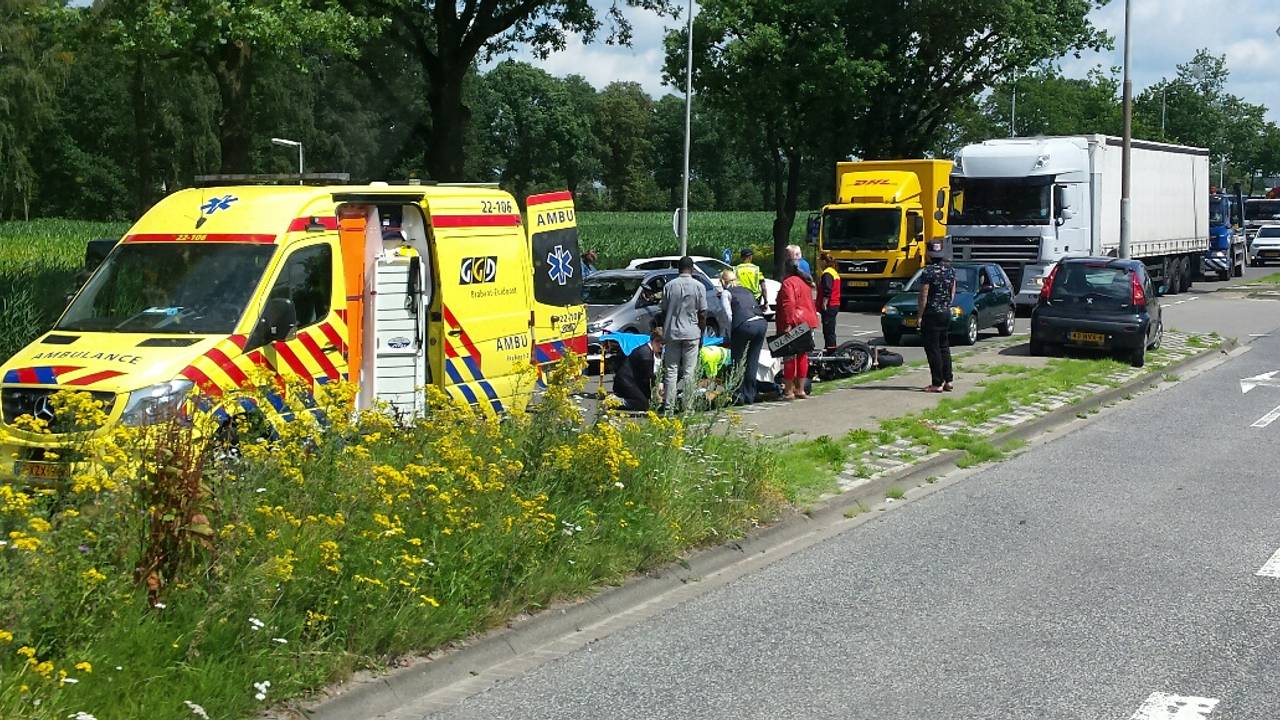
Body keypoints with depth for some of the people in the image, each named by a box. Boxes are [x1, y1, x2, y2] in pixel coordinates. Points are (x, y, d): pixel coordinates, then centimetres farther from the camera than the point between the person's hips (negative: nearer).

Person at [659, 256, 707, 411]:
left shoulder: (669, 286, 2)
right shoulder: (699, 286, -4)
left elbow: (664, 311, 6)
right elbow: (702, 314, -3)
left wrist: (664, 332, 16)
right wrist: (701, 333, 9)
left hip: (671, 333, 2)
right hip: (691, 333, -2)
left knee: (671, 371, 5)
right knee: (689, 372, 2)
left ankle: (669, 406, 1)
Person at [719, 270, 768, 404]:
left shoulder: (726, 293, 9)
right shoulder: (746, 291, 28)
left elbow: (729, 316, -1)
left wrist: (730, 336, 4)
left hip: (745, 325, -6)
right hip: (761, 323, 6)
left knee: (737, 361, 9)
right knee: (752, 362, 14)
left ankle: (739, 396, 9)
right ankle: (750, 396, 18)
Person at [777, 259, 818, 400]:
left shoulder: (788, 283, -11)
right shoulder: (804, 282, 17)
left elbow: (789, 304, -20)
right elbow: (810, 303, 21)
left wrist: (788, 324, -23)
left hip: (794, 324, -9)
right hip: (807, 322, 9)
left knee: (790, 357, -4)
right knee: (802, 356, 13)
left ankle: (789, 391, -3)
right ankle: (800, 390, 17)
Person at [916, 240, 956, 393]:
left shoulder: (928, 271, -16)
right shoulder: (950, 269, 5)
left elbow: (923, 297, -16)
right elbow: (953, 292, 13)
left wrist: (919, 316, -10)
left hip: (931, 314, -7)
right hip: (946, 312, 7)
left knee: (933, 349, -3)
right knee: (944, 347, 16)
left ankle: (937, 383, -3)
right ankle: (948, 380, 17)